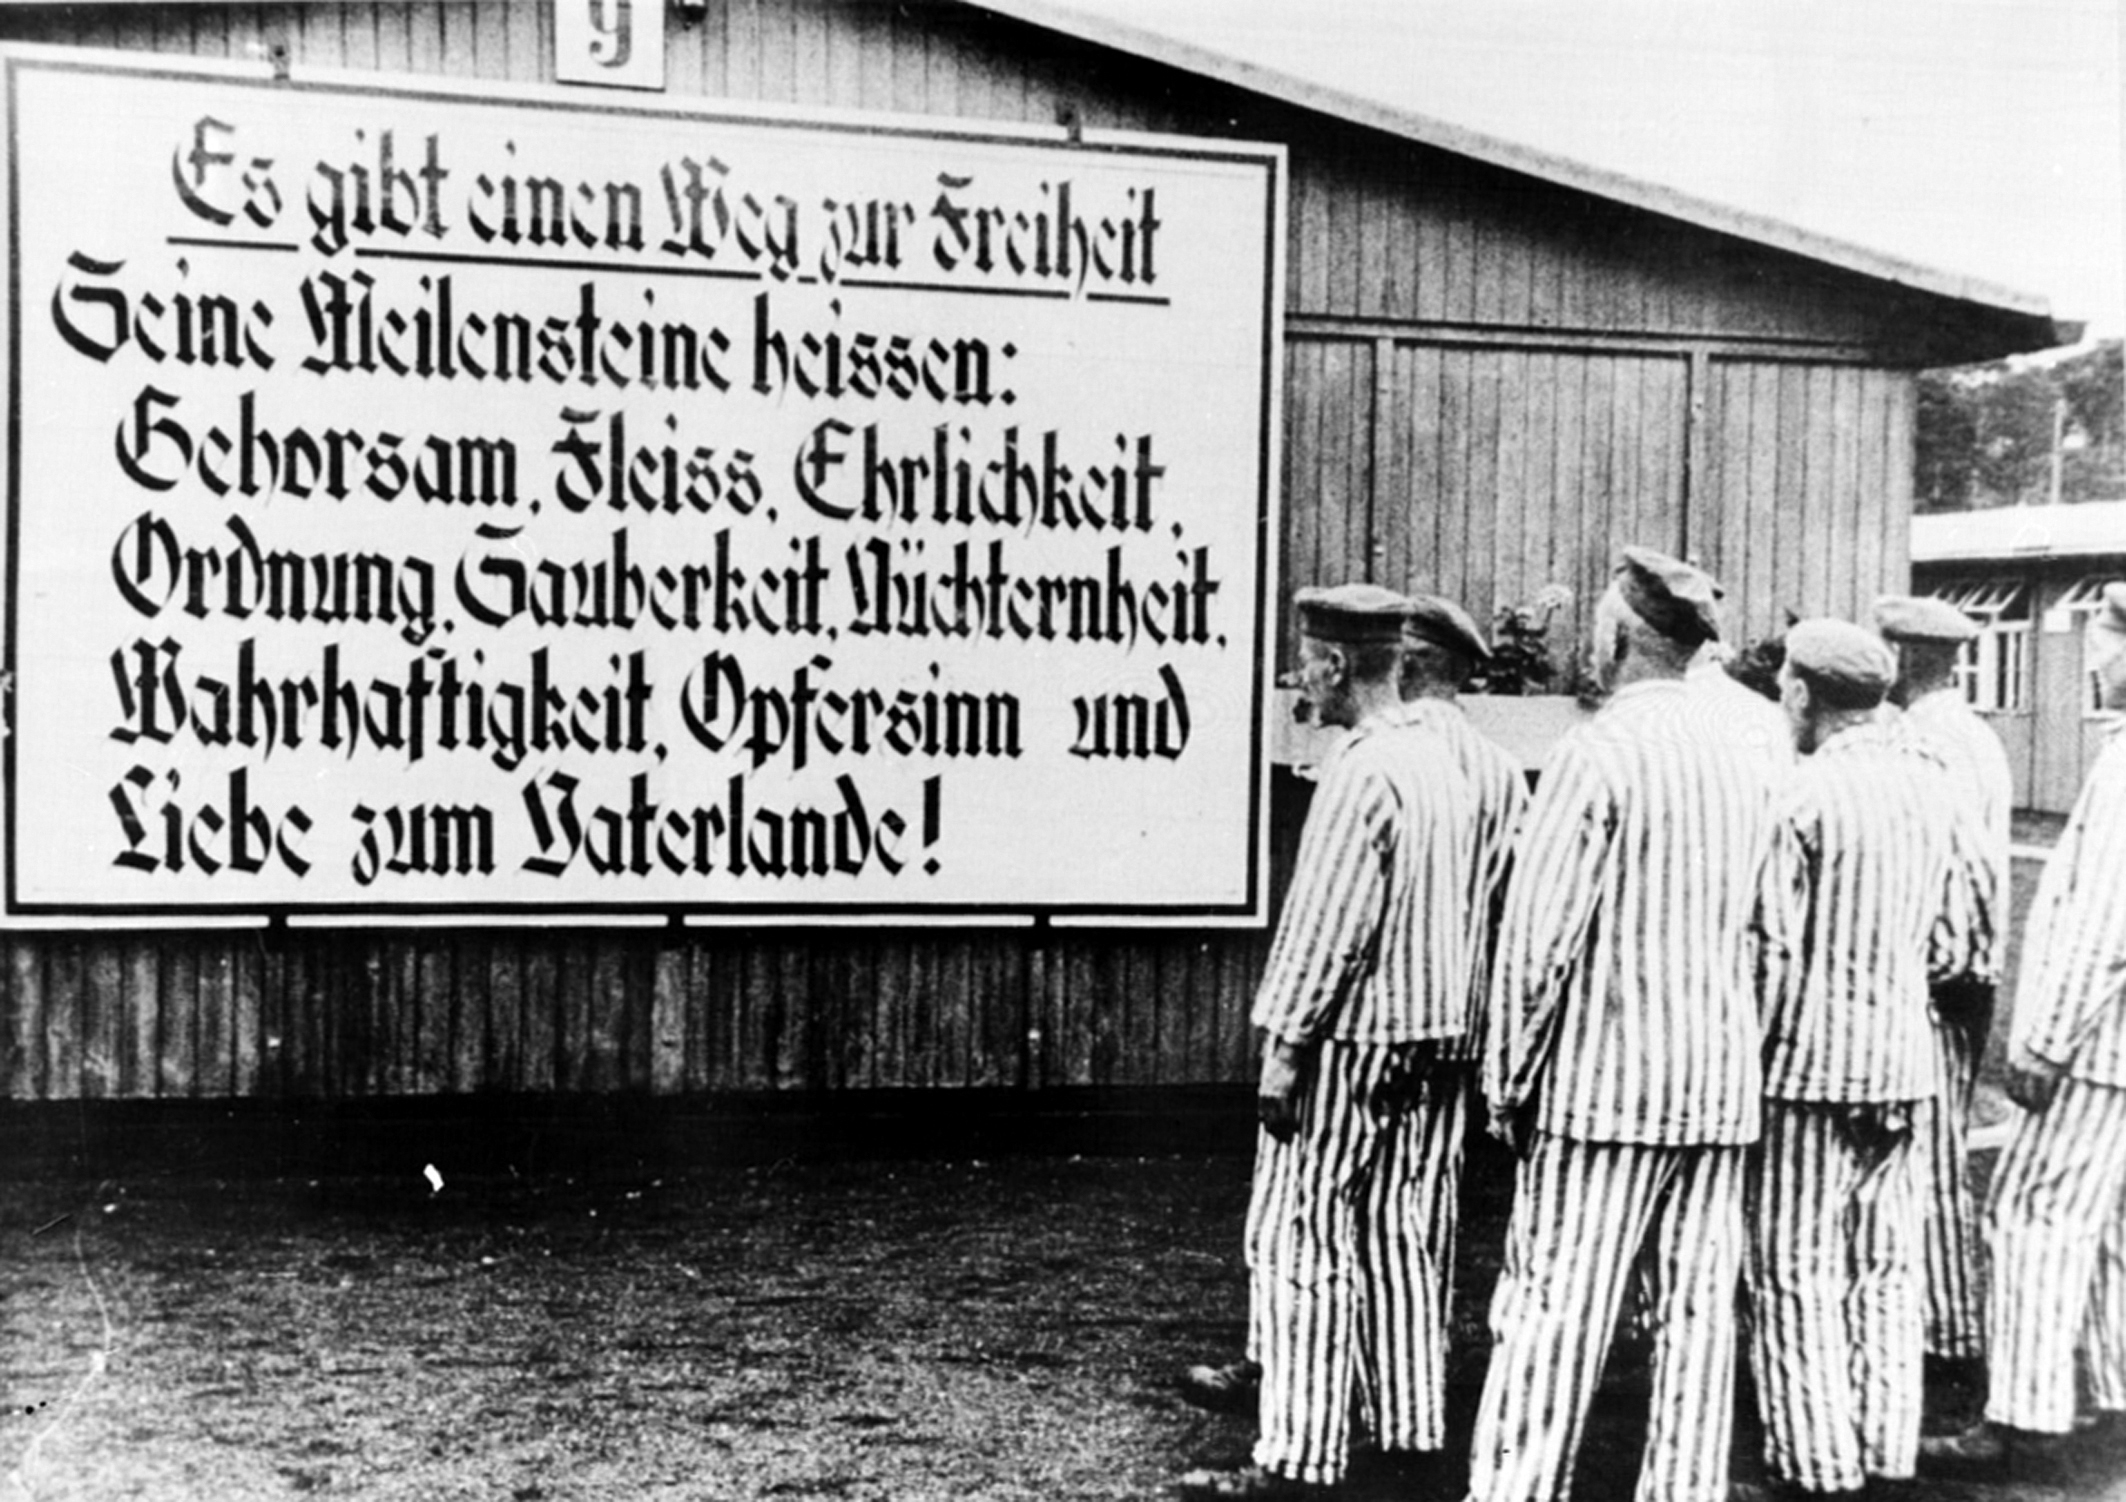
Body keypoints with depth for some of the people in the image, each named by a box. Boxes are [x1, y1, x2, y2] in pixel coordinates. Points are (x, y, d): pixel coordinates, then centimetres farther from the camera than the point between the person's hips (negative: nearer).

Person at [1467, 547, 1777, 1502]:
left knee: (1555, 1308, -1)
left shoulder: (1598, 752, -12)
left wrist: (1509, 1075, -5)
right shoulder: (1744, 761, 7)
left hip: (1604, 1076, -6)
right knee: (1698, 1306, 11)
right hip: (1718, 1080, 6)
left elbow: (1539, 930, -13)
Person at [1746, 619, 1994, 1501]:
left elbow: (1771, 949, -16)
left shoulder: (1803, 795, -14)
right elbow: (1958, 947, 8)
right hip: (1901, 1059, 6)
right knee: (1886, 1266, 15)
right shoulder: (1927, 788, 4)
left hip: (1811, 1062, -6)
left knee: (1799, 1272, 3)